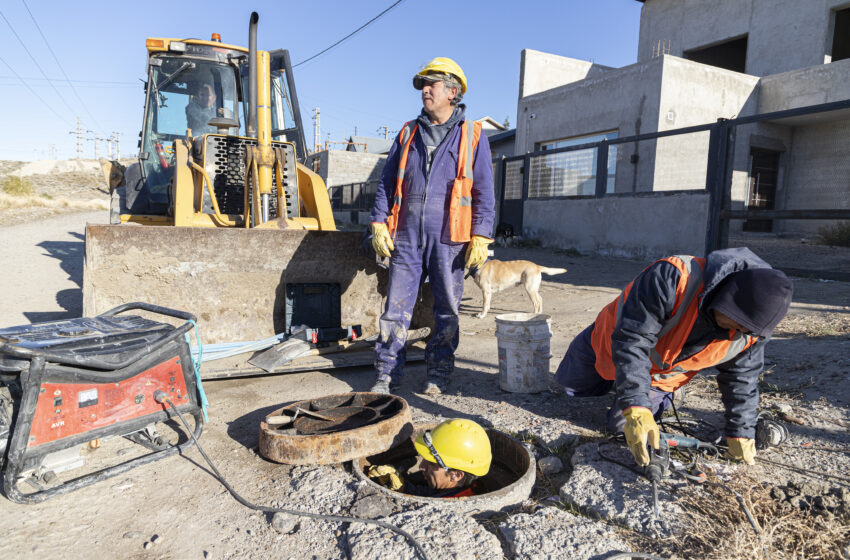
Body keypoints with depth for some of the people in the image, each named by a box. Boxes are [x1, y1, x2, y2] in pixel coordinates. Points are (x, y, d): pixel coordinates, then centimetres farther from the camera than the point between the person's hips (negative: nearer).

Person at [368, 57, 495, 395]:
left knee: (446, 310, 5)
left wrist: (480, 237, -7)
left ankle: (438, 375, 20)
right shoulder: (408, 134, 16)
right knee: (396, 307, 2)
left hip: (448, 240, -2)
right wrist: (379, 223, 5)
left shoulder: (471, 136, 6)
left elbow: (484, 192, 2)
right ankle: (386, 375, 12)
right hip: (407, 238, 3)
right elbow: (387, 182, 16)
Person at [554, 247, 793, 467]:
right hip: (614, 341, -2)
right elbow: (631, 341, -43)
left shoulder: (753, 331, -23)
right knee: (569, 383, 15)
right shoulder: (671, 278, -43)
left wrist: (741, 433, -4)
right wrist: (636, 407, -48)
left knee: (621, 426, 2)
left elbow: (741, 379, -6)